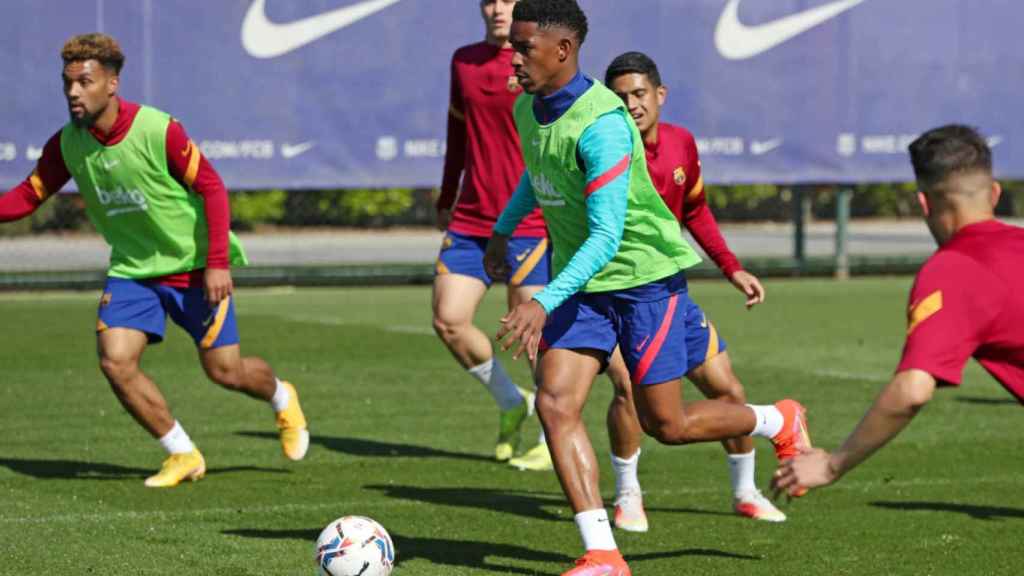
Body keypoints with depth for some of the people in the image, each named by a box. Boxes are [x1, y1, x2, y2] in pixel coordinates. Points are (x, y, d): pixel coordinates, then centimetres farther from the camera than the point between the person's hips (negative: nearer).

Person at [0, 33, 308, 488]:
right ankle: (183, 455, 3)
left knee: (224, 371, -1)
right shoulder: (66, 144, -8)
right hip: (132, 268, 4)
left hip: (195, 266, -4)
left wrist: (218, 263, -22)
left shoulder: (159, 131, -23)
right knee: (114, 361, -14)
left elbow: (211, 188, -17)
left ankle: (282, 400, 35)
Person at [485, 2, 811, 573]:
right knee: (555, 403, -12)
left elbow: (606, 237, -32)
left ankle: (779, 422, 29)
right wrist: (502, 230, 31)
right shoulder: (528, 109, -1)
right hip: (581, 281, 7)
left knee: (665, 424, 0)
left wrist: (545, 302, -40)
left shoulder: (601, 125, -28)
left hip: (646, 274, -7)